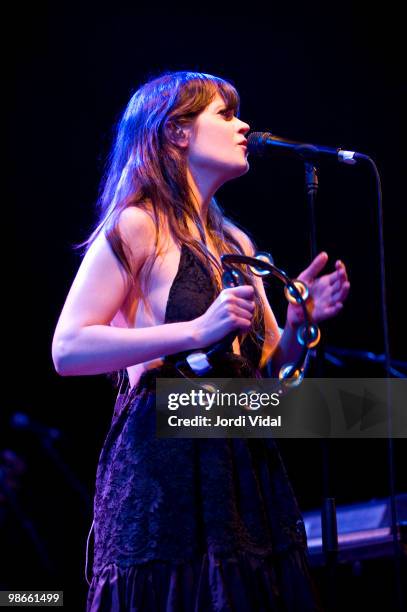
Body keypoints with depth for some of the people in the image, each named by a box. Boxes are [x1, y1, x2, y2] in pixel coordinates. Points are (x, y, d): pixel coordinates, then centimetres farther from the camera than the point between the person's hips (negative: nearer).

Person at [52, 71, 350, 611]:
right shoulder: (137, 227, -5)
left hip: (246, 463, 7)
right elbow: (68, 350, -14)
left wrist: (299, 320, -2)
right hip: (167, 465, -7)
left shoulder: (235, 242, 17)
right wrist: (197, 330, -20)